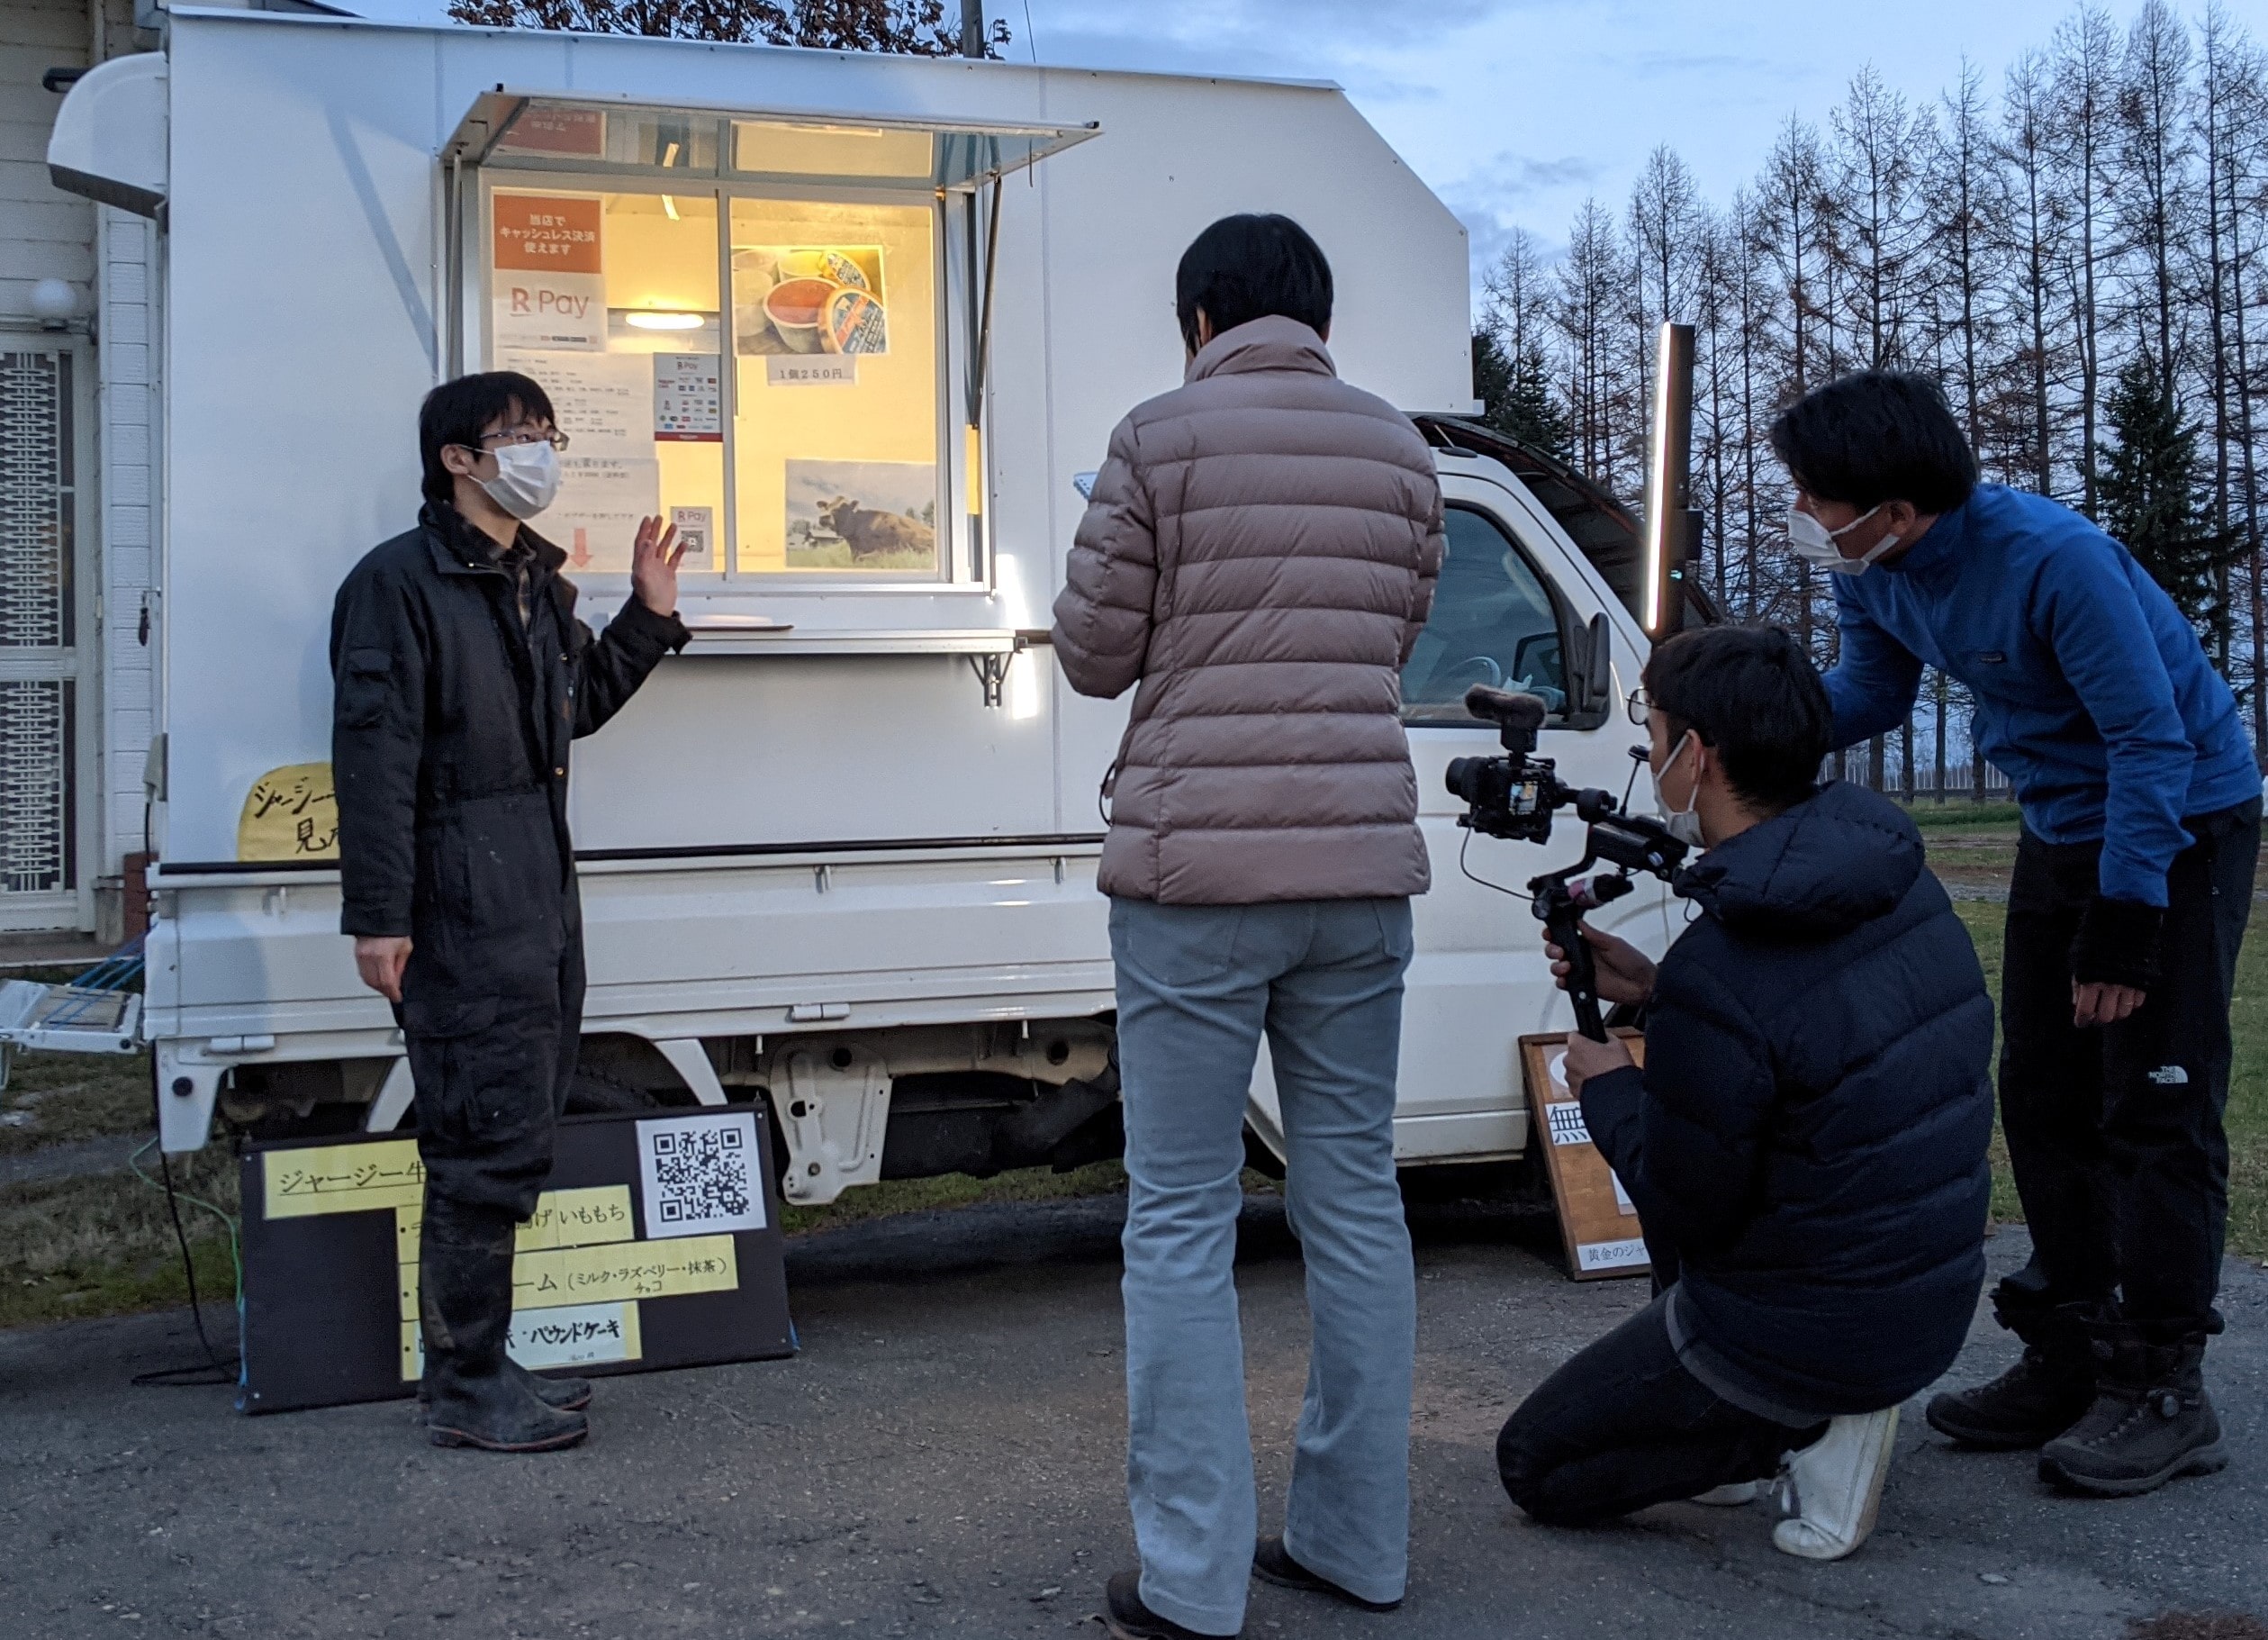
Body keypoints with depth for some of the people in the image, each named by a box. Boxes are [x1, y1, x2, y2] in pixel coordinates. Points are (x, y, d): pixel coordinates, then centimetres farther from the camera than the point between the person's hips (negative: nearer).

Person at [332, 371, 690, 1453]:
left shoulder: (538, 582, 17)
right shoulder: (401, 581, -9)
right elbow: (373, 754, -15)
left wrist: (648, 617, 16)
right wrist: (377, 915, -20)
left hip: (543, 896, 9)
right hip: (461, 906, -9)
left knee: (520, 1130, 13)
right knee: (493, 1140, -8)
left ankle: (479, 1364, 23)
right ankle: (466, 1388, 3)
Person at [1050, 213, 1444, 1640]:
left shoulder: (1161, 440, -4)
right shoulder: (1398, 449, 10)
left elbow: (1095, 656, 1)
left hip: (1199, 870, -4)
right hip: (1363, 871, 5)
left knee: (1182, 1222, 2)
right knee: (1357, 1199, 12)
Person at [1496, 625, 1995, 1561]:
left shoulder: (1719, 975, -28)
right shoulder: (1905, 886, -4)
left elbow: (1685, 1209, -16)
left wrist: (1607, 1090, 1)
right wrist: (1653, 991, 11)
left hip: (1811, 1332, -7)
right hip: (1935, 1301, 8)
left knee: (1534, 1466, 13)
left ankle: (1808, 1426, 0)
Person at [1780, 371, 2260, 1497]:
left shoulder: (2051, 559, -31)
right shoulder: (1873, 574, -8)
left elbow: (2152, 741, -26)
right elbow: (1870, 694, 8)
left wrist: (2123, 926, -26)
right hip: (2061, 831, 8)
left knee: (2155, 1107, -9)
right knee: (2044, 1100, 8)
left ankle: (2161, 1390, -2)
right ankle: (2068, 1360, 16)